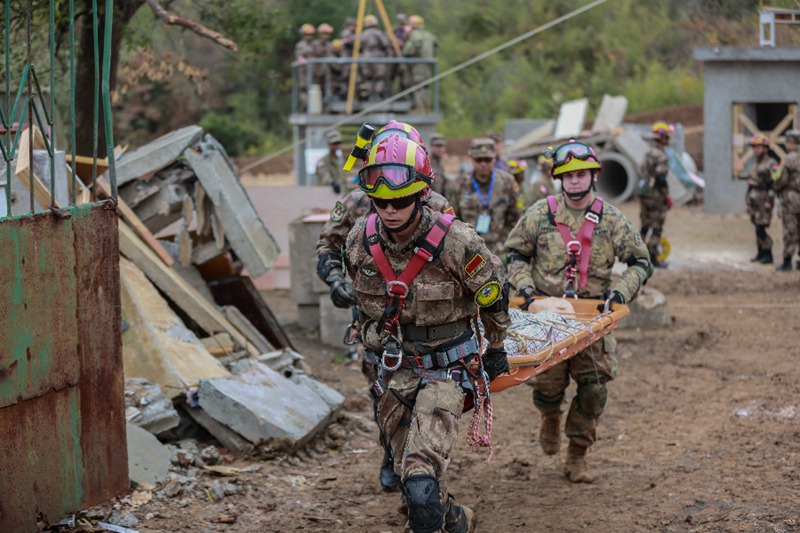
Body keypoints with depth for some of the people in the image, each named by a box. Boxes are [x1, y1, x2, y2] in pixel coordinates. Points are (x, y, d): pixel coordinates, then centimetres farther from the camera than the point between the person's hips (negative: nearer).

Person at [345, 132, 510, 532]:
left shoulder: (456, 243, -22)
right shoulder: (360, 241, -8)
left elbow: (493, 290, -3)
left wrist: (496, 347, 10)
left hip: (445, 368, -5)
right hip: (392, 369, 5)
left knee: (421, 477, -23)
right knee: (409, 471, 16)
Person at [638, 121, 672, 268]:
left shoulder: (649, 153, 13)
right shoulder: (660, 155, -16)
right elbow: (661, 178, -21)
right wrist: (667, 196, -14)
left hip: (643, 191, 9)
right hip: (655, 195, -9)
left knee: (646, 225, 14)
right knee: (656, 227, -4)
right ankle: (653, 257, -4)